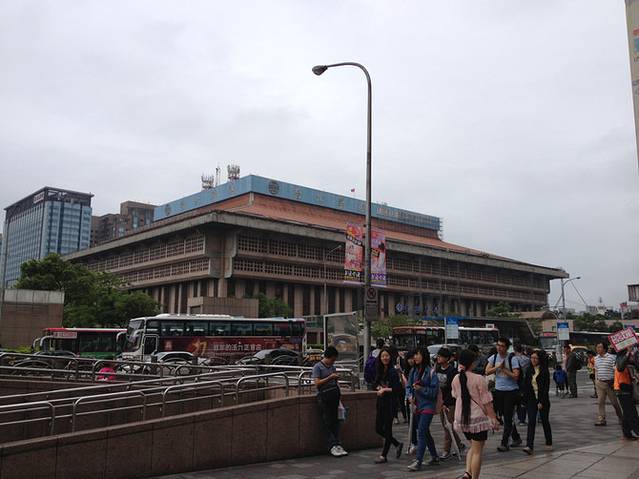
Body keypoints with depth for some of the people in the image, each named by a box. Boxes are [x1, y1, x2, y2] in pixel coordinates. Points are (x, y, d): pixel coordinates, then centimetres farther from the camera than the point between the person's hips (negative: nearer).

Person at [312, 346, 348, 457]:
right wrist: (330, 377, -16)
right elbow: (317, 383, -12)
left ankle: (337, 445, 6)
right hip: (324, 396, -6)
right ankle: (333, 446, -3)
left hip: (334, 395, 6)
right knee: (328, 422, -4)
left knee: (335, 421, 5)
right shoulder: (318, 367, -3)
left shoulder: (333, 367, 17)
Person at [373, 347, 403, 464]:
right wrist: (379, 388, -3)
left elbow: (397, 388, -16)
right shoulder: (380, 371, 9)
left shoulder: (393, 372, -12)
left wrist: (385, 390, -15)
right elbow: (375, 384, 17)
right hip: (381, 402, 8)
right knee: (378, 429, 10)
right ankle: (398, 444, 29)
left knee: (387, 429, 0)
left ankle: (384, 456, 9)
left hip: (390, 403, -8)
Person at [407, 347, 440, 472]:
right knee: (425, 432, 17)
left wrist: (421, 389, -20)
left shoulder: (430, 372, -12)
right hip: (418, 405, 7)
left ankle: (418, 461, -10)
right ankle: (434, 457, 32)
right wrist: (411, 396, -2)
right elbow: (409, 385, 15)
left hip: (428, 406, -7)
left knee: (421, 432, -12)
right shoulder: (413, 371, 7)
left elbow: (434, 391, -11)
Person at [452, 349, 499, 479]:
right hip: (478, 417, -5)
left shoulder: (456, 379, -1)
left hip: (461, 418, 5)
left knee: (473, 447, 22)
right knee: (477, 451, 6)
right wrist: (494, 418, -5)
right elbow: (486, 401, -13)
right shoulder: (478, 379, -16)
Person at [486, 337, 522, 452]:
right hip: (498, 390, 5)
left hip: (511, 391, -5)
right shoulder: (494, 357, 4)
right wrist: (498, 366, -13)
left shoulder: (513, 359, -11)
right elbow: (487, 372, -2)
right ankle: (516, 438, 29)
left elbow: (516, 376, -17)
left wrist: (504, 369, -17)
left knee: (508, 417, -4)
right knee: (506, 416, 13)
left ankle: (504, 443, 0)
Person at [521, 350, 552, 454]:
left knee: (545, 421, 11)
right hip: (531, 400, 3)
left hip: (543, 400, -3)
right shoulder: (528, 371, 5)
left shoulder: (544, 371, -8)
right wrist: (526, 400, 3)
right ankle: (529, 446, -13)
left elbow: (546, 388, -11)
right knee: (531, 422, -7)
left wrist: (541, 402, -16)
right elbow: (525, 386, 8)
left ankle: (549, 443, 30)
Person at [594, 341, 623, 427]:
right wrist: (596, 380, 12)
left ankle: (621, 418, 26)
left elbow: (615, 370, -8)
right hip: (599, 383, 5)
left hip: (609, 383, -5)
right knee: (600, 402, 0)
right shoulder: (596, 358, 9)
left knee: (614, 402, 7)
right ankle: (601, 420, 3)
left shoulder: (611, 357, -9)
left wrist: (614, 382, -13)